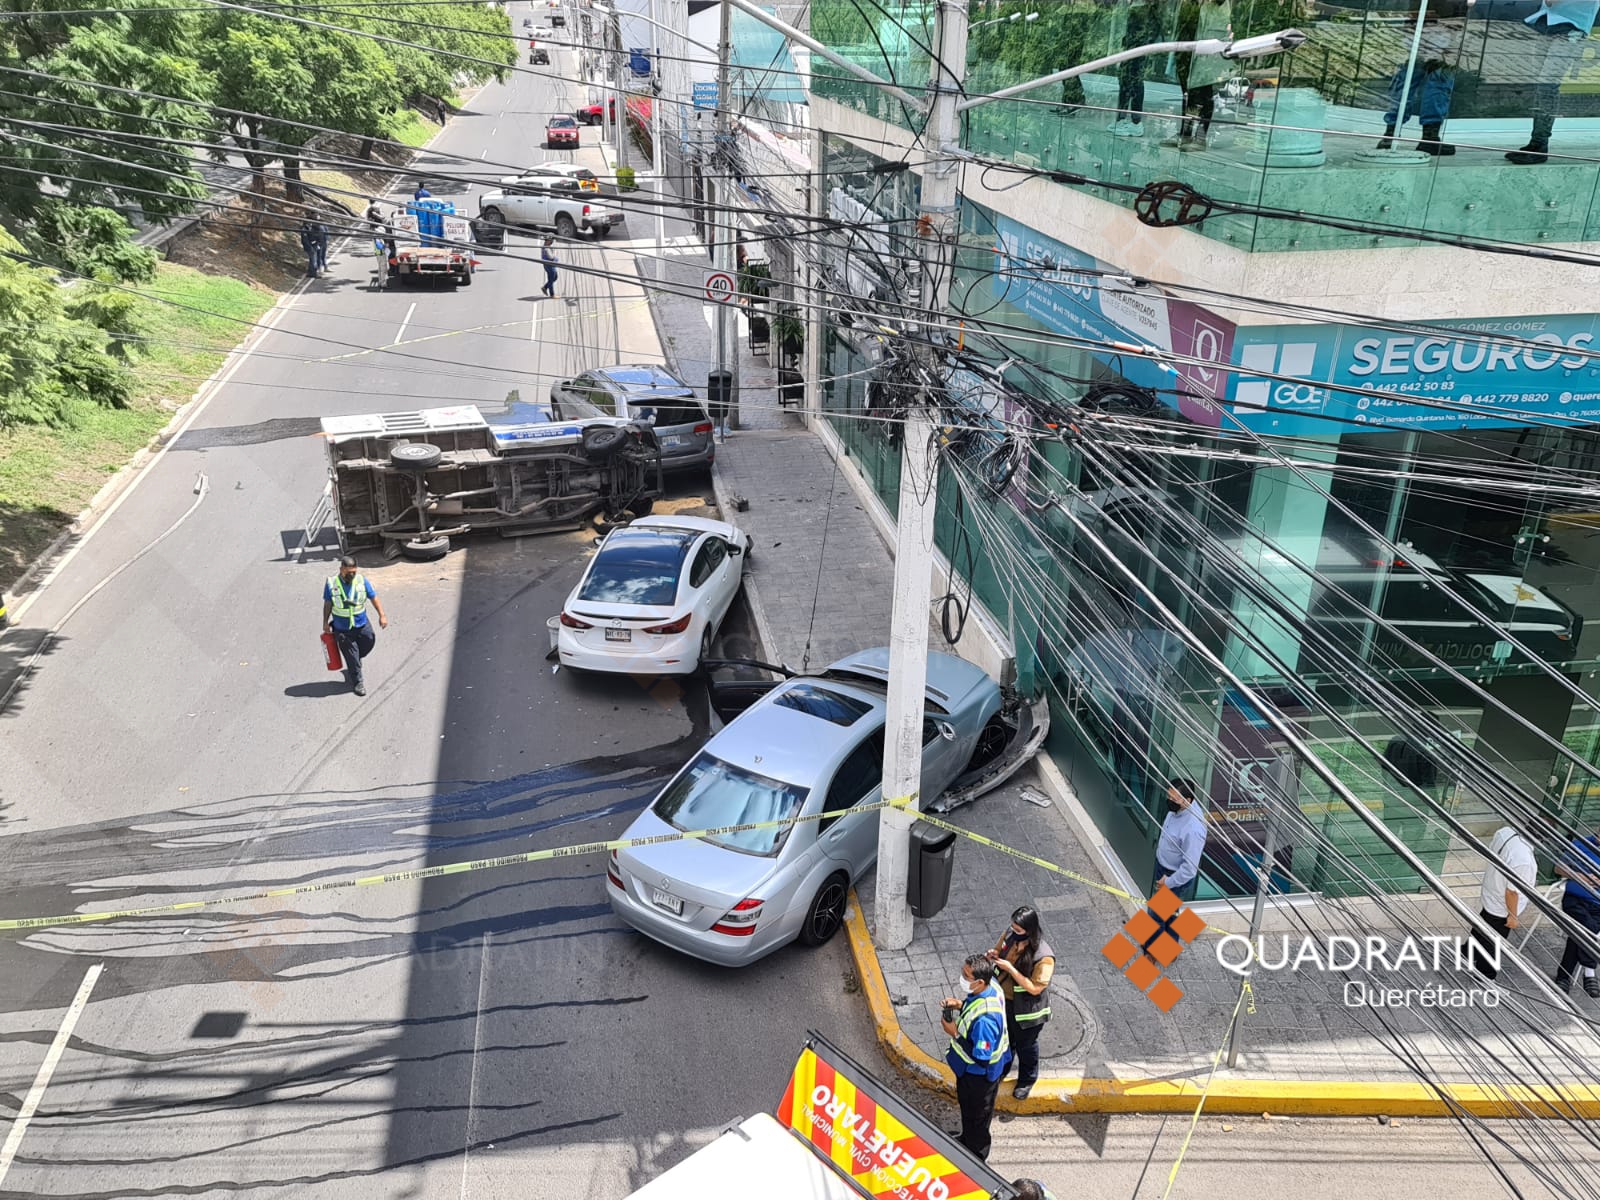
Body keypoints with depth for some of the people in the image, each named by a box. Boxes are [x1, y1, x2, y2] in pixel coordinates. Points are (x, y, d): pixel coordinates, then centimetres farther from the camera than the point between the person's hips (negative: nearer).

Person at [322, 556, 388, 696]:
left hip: (362, 625, 2)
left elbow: (373, 598, -1)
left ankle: (350, 670, 39)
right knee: (351, 656, 4)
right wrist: (325, 623, 6)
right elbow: (327, 604, 2)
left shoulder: (361, 580, -7)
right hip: (342, 629, -2)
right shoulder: (331, 583, -10)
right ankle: (357, 681, 21)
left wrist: (382, 615, -9)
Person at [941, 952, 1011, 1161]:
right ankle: (967, 1138, 58)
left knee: (976, 1114, 20)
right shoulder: (990, 984, -18)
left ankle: (975, 1156, 46)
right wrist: (961, 1004, -10)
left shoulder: (984, 1018, -43)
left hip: (979, 1074, -8)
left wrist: (955, 1033, -27)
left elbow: (981, 1058, -33)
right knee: (967, 1105, 33)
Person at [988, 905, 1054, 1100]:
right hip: (1003, 1000, 5)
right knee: (1004, 1039, 29)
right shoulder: (1010, 935, -16)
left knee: (1025, 1045, 21)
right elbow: (998, 951, 3)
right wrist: (993, 956, -21)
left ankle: (1027, 1080, 47)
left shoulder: (1044, 956, -34)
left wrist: (1010, 968, -34)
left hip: (1025, 1009, -5)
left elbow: (1035, 988, -29)